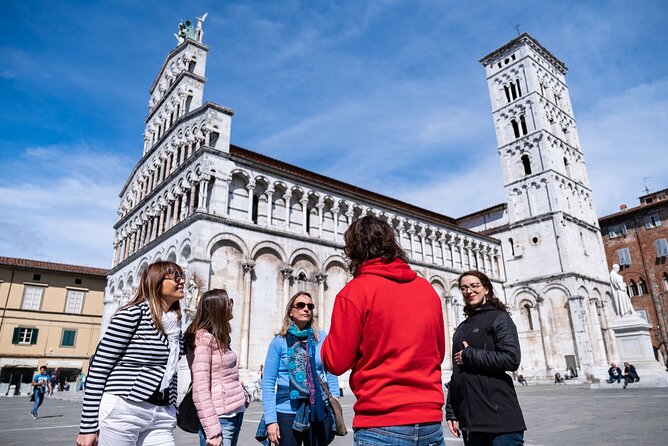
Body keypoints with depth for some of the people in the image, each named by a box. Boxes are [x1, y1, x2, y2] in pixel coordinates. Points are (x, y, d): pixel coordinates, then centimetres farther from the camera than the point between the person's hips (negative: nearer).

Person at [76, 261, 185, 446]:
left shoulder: (174, 324, 12)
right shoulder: (133, 313, -9)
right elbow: (99, 367, -9)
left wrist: (172, 416, 18)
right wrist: (88, 426, -11)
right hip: (122, 412, -6)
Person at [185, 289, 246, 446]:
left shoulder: (219, 338, 13)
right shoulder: (202, 338, -14)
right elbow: (200, 390, -19)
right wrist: (212, 431, -19)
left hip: (235, 415, 8)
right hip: (220, 418, -8)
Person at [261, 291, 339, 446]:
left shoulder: (322, 338, 1)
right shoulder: (279, 342, -4)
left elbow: (331, 376, 4)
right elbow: (268, 383, -4)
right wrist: (270, 420, -9)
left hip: (319, 412, 2)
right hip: (287, 412, -2)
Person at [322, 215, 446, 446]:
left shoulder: (355, 291, -10)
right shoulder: (427, 289, 5)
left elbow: (336, 363, -7)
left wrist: (331, 339, 12)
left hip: (381, 425, -4)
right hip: (431, 422, 5)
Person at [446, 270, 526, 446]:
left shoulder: (498, 317, -2)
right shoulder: (462, 327, 16)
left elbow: (512, 359, -16)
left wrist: (469, 355, -11)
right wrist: (451, 411, 12)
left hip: (499, 416, -6)